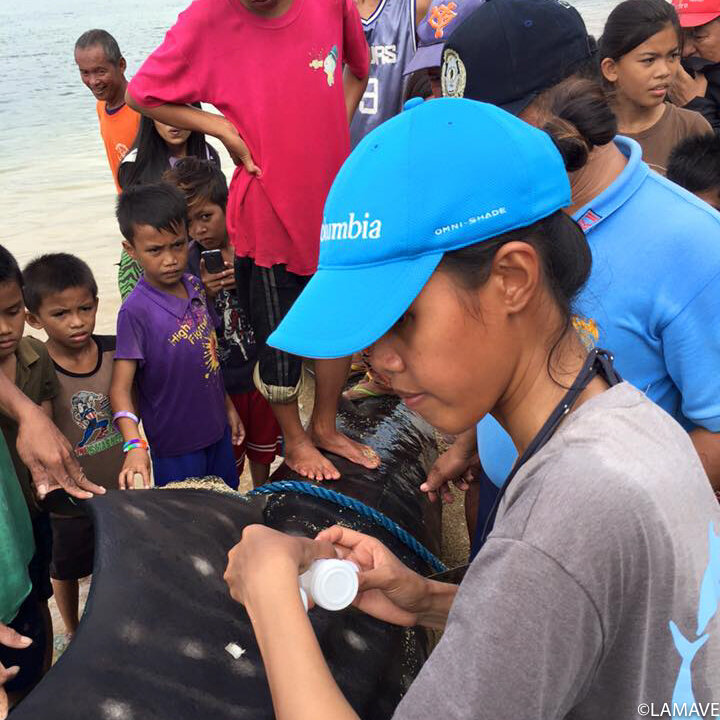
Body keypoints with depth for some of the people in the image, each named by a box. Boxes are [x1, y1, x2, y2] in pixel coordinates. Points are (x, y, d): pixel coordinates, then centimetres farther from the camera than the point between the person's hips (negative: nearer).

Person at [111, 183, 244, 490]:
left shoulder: (195, 287, -1)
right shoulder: (136, 311, -21)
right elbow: (120, 387, -23)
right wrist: (134, 445, -36)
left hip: (218, 430, 6)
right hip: (175, 444, -6)